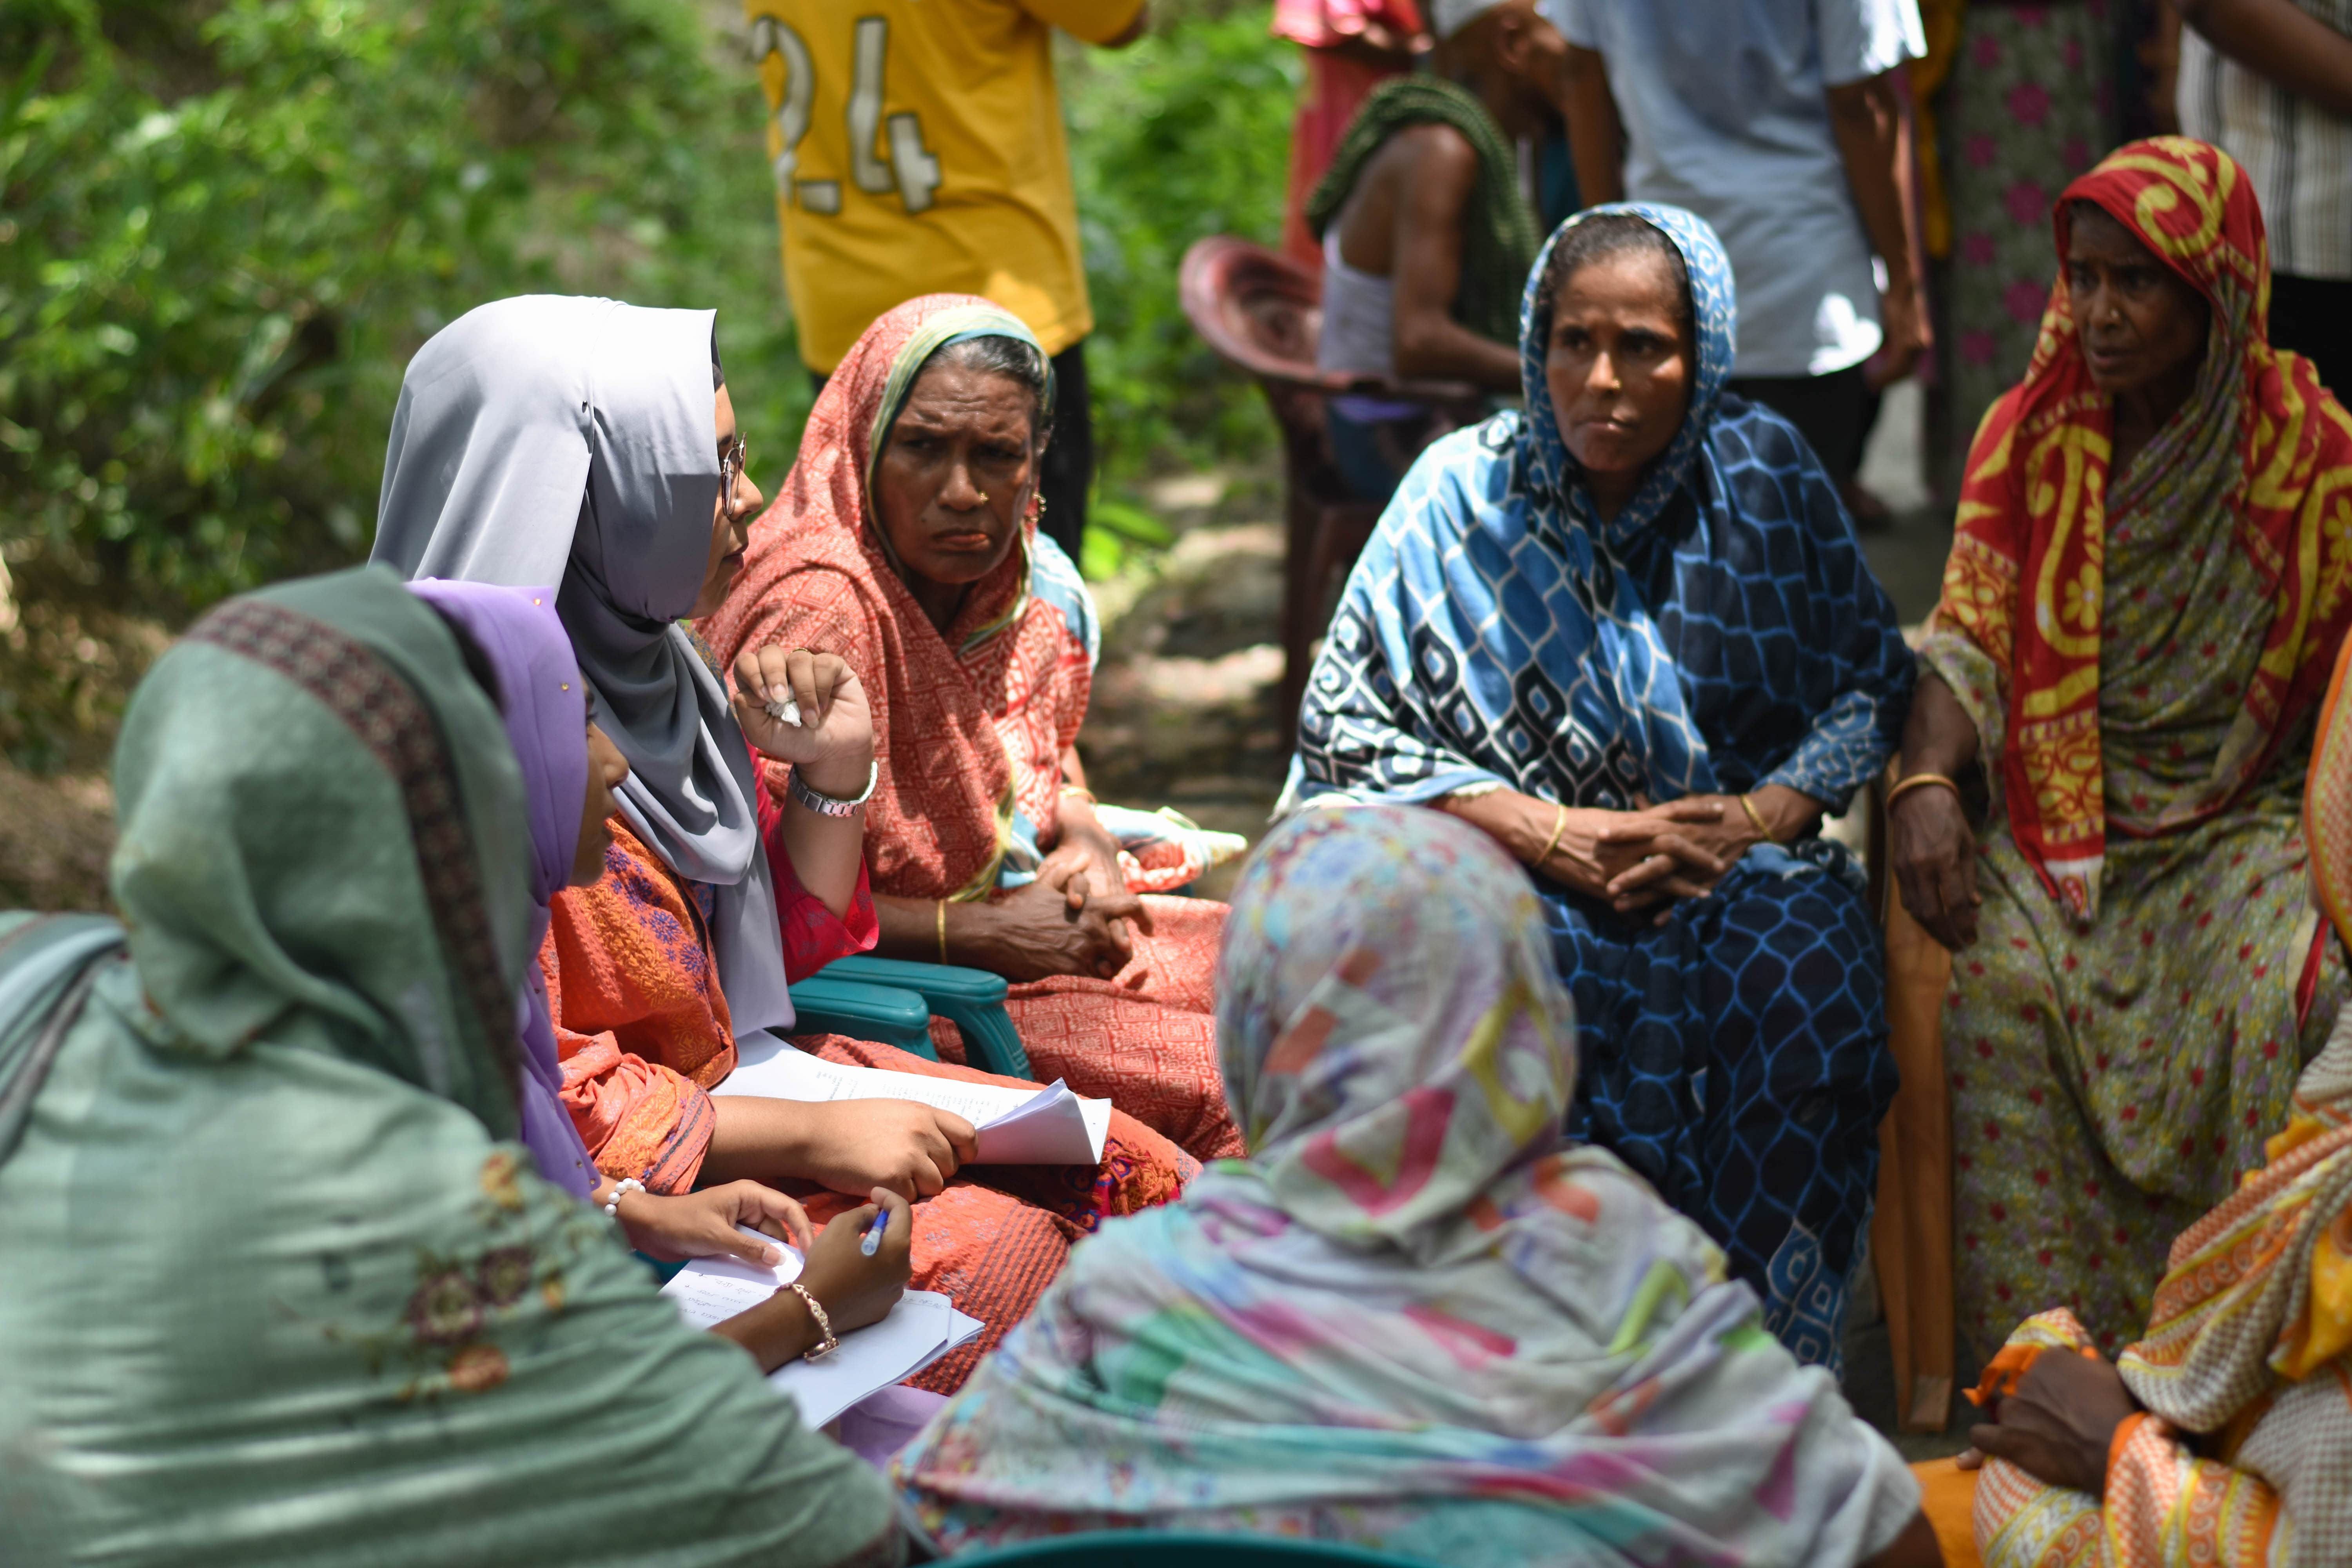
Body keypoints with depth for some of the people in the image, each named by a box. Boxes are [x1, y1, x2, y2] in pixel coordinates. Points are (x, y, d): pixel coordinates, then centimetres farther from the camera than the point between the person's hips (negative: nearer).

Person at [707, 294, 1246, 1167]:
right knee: (1223, 1088, -18)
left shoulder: (1026, 579, 2)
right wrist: (987, 934, -20)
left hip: (1021, 917, 9)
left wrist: (1087, 840, -1)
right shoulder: (824, 610, -24)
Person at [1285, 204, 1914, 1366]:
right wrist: (1548, 834, -12)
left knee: (1809, 975, -31)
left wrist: (1757, 816, -11)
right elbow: (1347, 726, -2)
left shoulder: (1766, 477, 4)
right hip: (1519, 874, -1)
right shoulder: (1466, 491, 0)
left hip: (1734, 863, 1)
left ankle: (1767, 1356, -20)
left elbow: (1874, 685, 7)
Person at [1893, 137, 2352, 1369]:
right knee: (1998, 986, -27)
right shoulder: (2028, 435, 6)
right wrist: (1927, 779, -16)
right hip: (2058, 806, 2)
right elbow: (1969, 638, 3)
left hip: (2244, 816, -1)